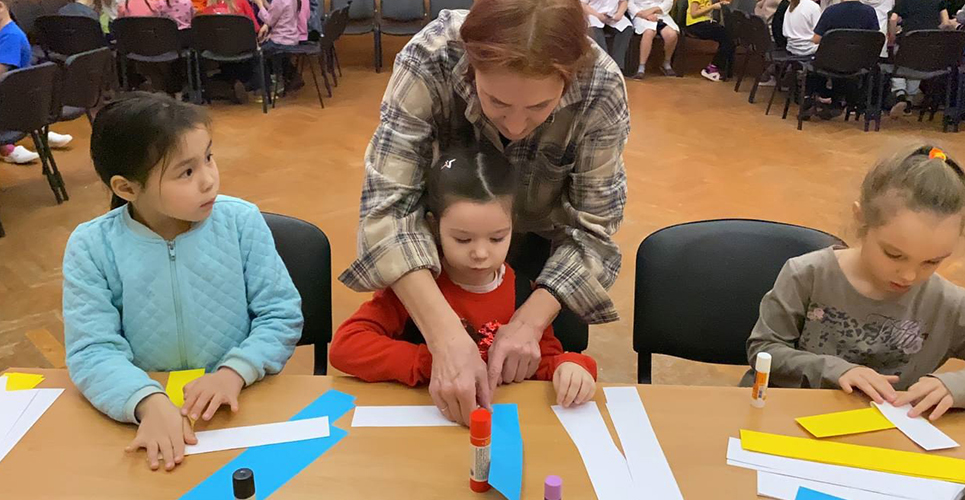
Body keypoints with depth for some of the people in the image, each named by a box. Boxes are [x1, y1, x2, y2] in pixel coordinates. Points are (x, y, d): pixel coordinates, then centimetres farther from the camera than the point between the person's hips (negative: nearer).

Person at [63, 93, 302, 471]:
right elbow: (93, 350, -10)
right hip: (146, 411, 0)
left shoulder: (242, 221, -4)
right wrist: (149, 401, -28)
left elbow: (282, 316, -3)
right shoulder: (92, 247, -5)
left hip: (240, 406, 0)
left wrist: (236, 371, -19)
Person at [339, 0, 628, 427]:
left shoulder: (601, 87, -34)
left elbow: (592, 226, -26)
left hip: (543, 232, 1)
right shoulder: (430, 58, -37)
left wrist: (530, 321, -39)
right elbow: (388, 203, -39)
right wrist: (448, 338, -50)